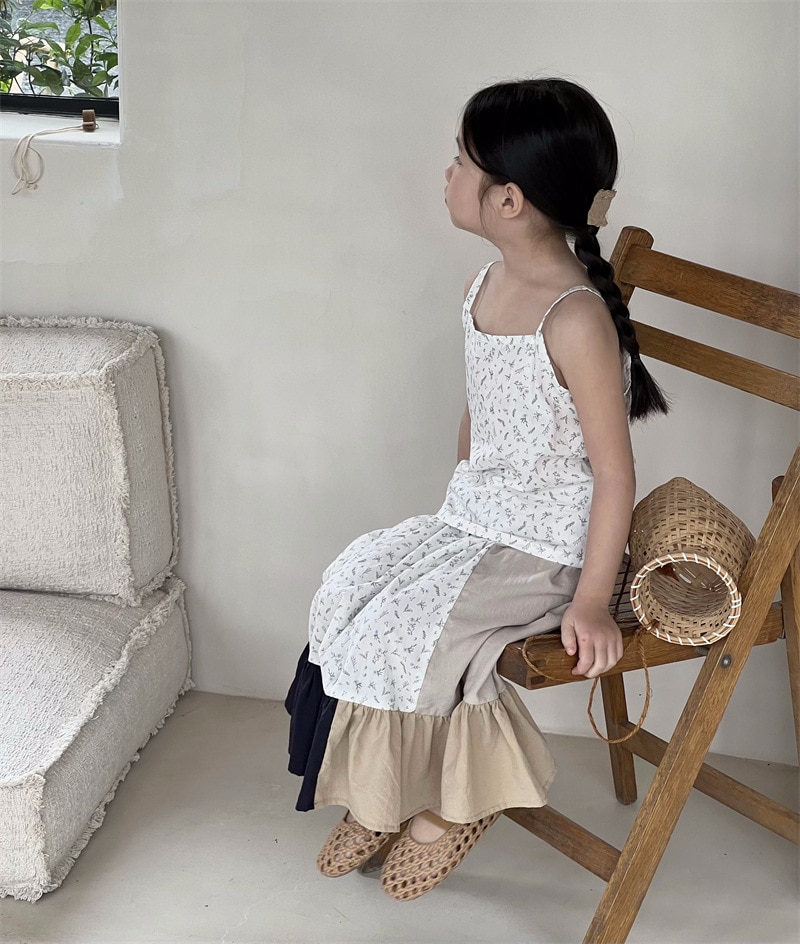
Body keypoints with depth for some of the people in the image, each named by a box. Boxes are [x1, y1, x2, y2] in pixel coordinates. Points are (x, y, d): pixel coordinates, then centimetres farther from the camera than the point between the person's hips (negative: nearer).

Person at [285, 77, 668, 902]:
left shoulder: (576, 318, -24)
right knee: (350, 588, -4)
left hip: (546, 547, -8)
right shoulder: (486, 285, 3)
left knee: (407, 631, -18)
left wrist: (592, 602, -19)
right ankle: (382, 798, 11)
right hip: (472, 519, 8)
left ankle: (460, 799, 10)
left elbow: (615, 471, -21)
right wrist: (456, 517, 17)